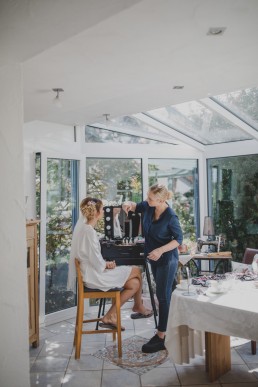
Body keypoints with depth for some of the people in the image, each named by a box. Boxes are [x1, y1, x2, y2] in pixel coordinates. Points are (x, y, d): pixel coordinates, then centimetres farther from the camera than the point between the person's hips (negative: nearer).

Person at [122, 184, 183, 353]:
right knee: (166, 295, 19)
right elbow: (136, 206, 13)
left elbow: (179, 239, -16)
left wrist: (161, 250, -27)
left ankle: (161, 338, 9)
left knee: (163, 297, -1)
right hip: (154, 258, 8)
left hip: (167, 259, -7)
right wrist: (128, 204, -11)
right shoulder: (148, 207, -6)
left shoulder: (170, 217, -24)